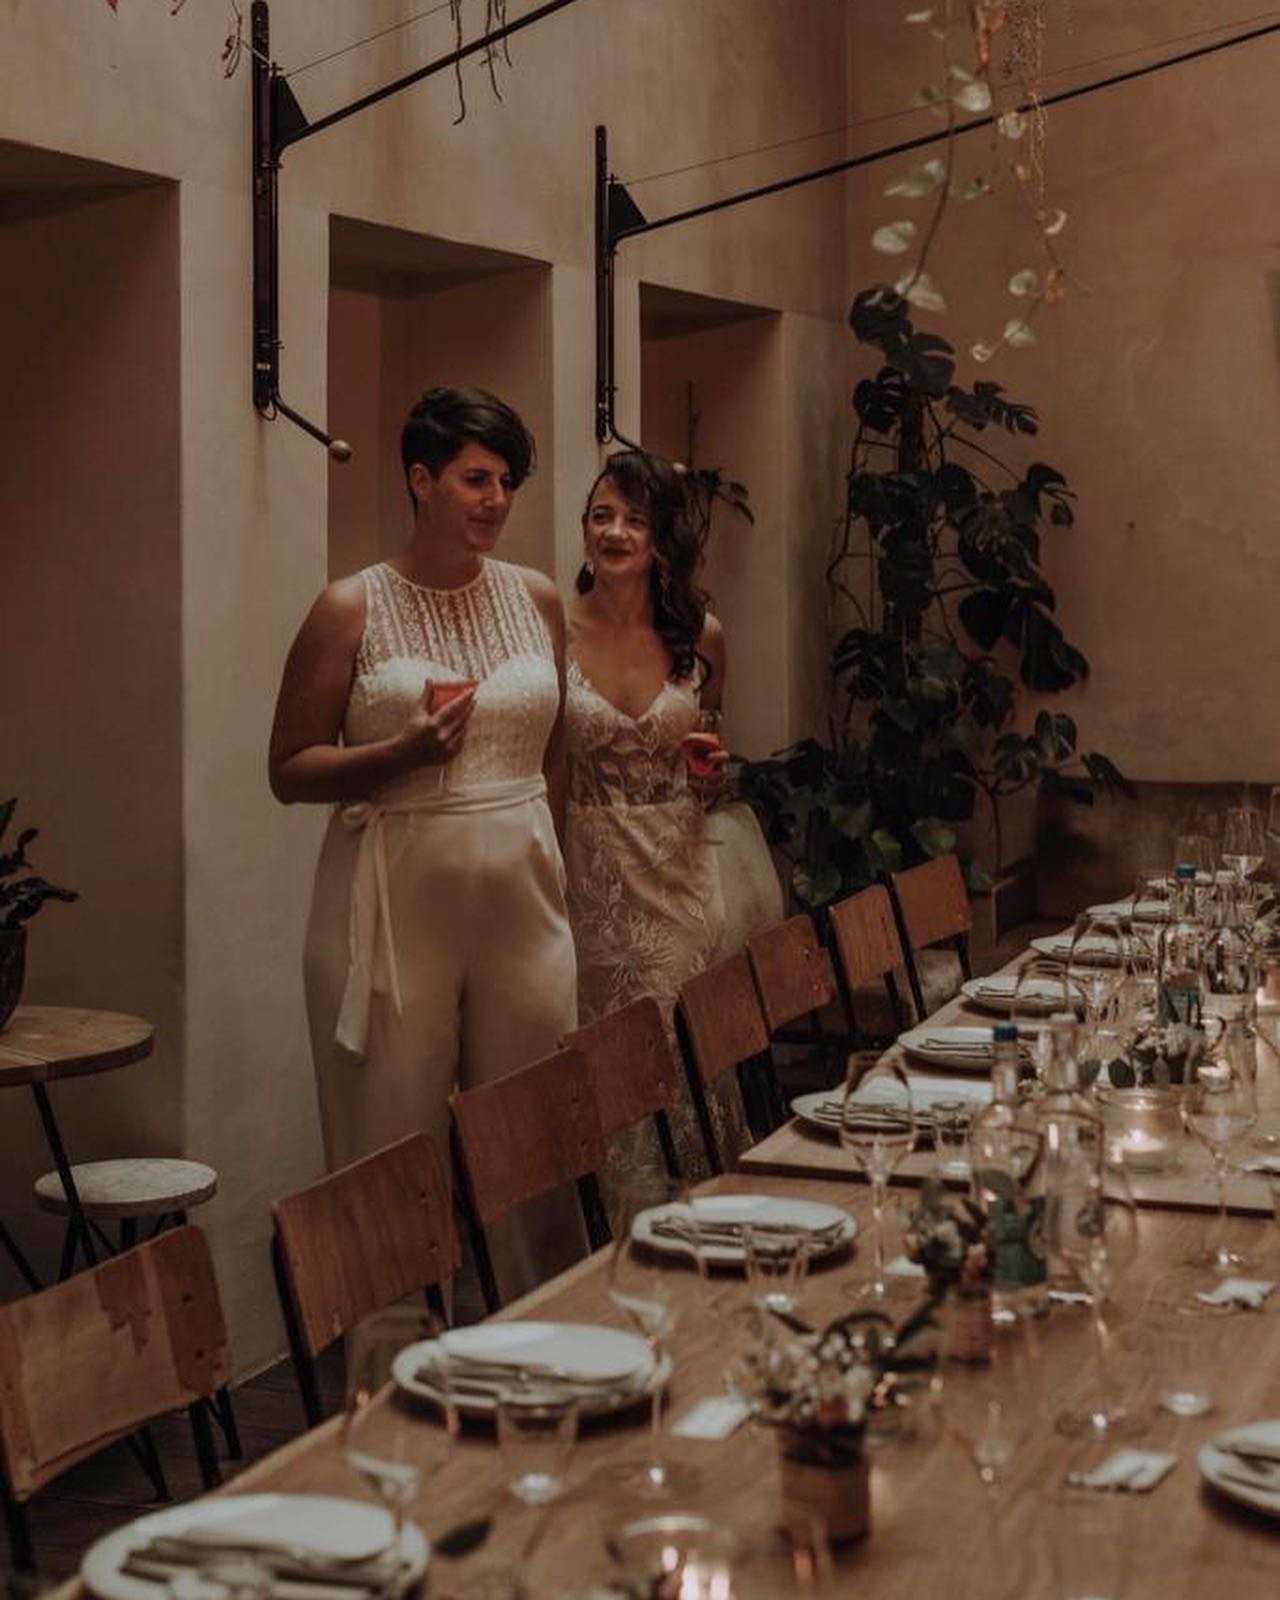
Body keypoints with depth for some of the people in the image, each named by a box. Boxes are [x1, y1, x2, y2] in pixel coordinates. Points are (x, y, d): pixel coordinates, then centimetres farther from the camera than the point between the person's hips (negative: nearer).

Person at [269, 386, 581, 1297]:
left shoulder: (538, 600, 9)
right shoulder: (353, 609, -2)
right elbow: (290, 769, -1)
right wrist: (403, 753, -16)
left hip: (522, 899, 4)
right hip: (397, 906, -3)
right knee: (393, 1156, 0)